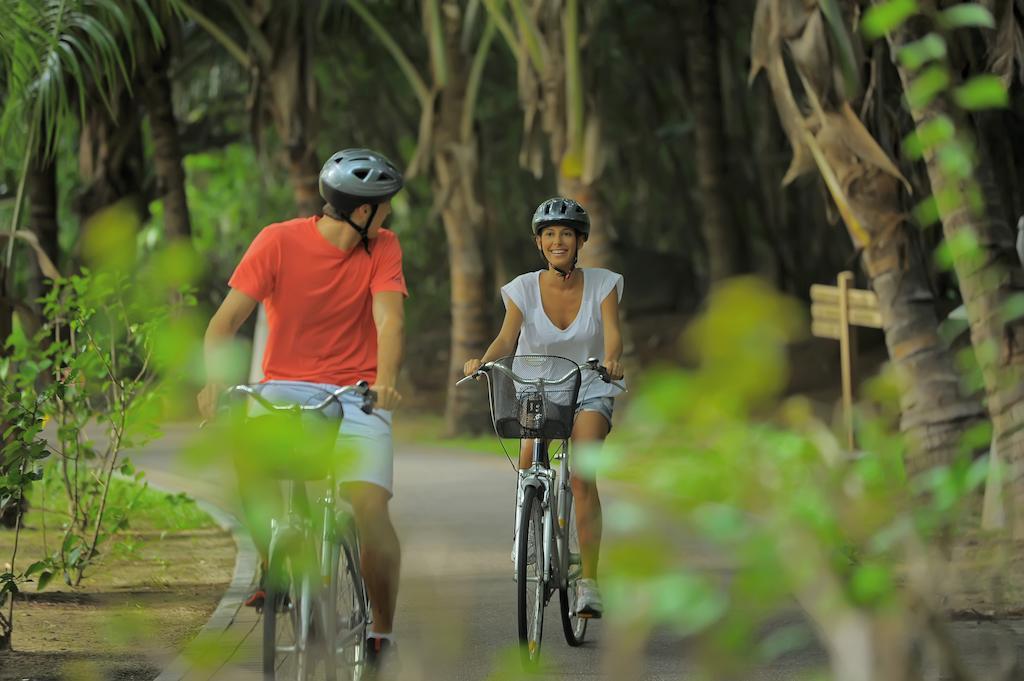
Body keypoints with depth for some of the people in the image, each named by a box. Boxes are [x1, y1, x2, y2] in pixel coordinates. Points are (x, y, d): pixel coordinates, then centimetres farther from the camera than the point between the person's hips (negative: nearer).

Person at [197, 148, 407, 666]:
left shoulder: (382, 248, -2)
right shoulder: (279, 241, -8)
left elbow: (389, 317, -17)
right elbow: (227, 318, -13)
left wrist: (386, 379, -37)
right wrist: (213, 379, -32)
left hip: (355, 392, 1)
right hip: (285, 385, -1)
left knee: (369, 506, -19)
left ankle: (382, 629, 0)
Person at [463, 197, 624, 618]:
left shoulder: (602, 285, -7)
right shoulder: (524, 288, -7)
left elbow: (612, 332, -20)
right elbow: (507, 336, -18)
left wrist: (611, 359, -43)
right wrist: (483, 361, -39)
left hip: (589, 392, -1)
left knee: (582, 477, -22)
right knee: (529, 460, -24)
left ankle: (589, 583, -21)